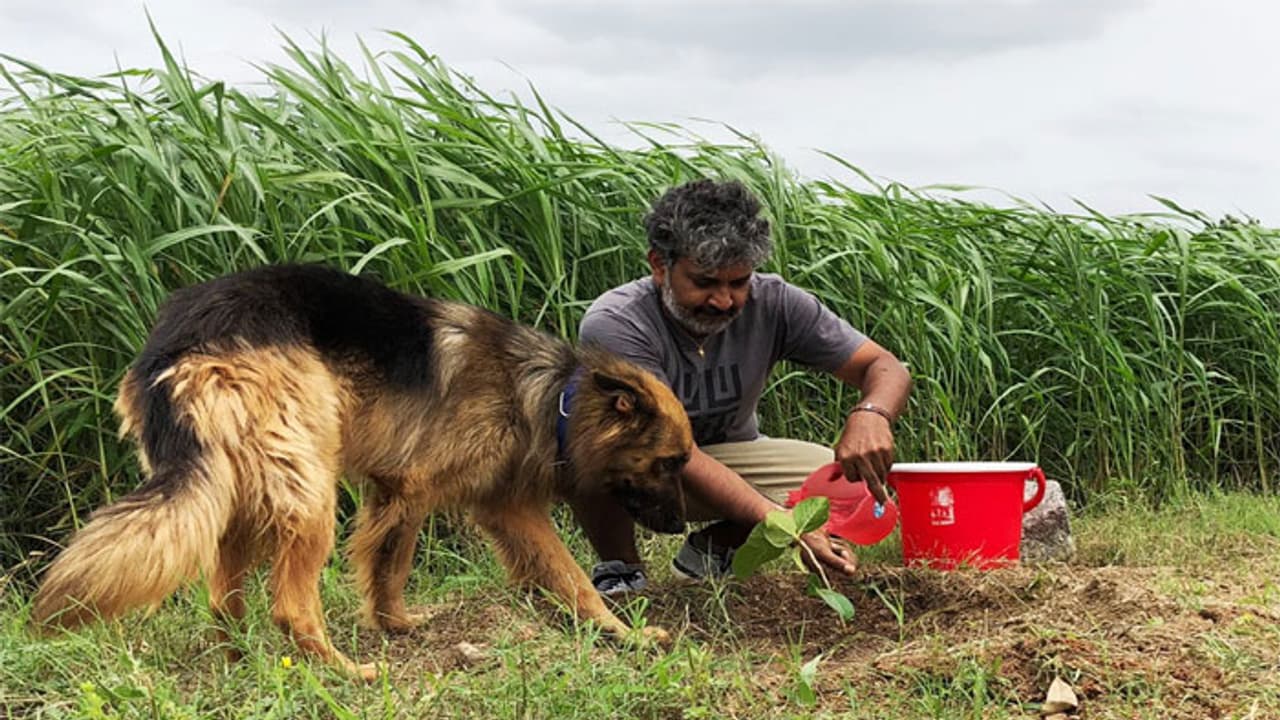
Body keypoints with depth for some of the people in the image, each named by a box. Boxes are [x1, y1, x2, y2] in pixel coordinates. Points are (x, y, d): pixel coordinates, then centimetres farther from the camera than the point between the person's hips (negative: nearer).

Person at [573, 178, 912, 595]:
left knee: (854, 480, -21)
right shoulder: (613, 325, -30)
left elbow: (886, 368, -15)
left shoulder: (771, 303, -19)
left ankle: (713, 548, 3)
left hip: (728, 458, 4)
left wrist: (871, 413, -41)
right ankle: (619, 570, -10)